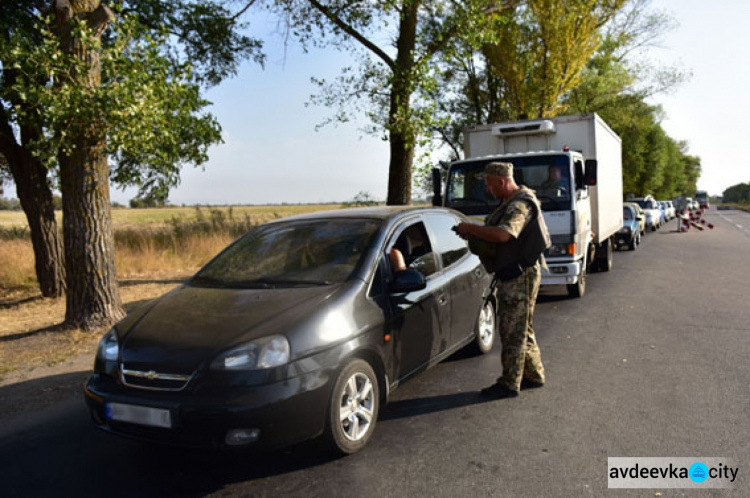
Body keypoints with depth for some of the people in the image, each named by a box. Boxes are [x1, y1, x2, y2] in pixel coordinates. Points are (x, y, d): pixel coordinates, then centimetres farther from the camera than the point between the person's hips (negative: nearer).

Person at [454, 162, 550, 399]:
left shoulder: (520, 204, -18)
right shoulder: (511, 203, 16)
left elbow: (503, 234, -33)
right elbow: (503, 235, 20)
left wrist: (470, 228, -22)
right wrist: (474, 235, 4)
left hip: (520, 276, -11)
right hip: (514, 274, 11)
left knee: (513, 330, -4)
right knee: (522, 329, 18)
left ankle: (509, 384, 5)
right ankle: (534, 375, 30)